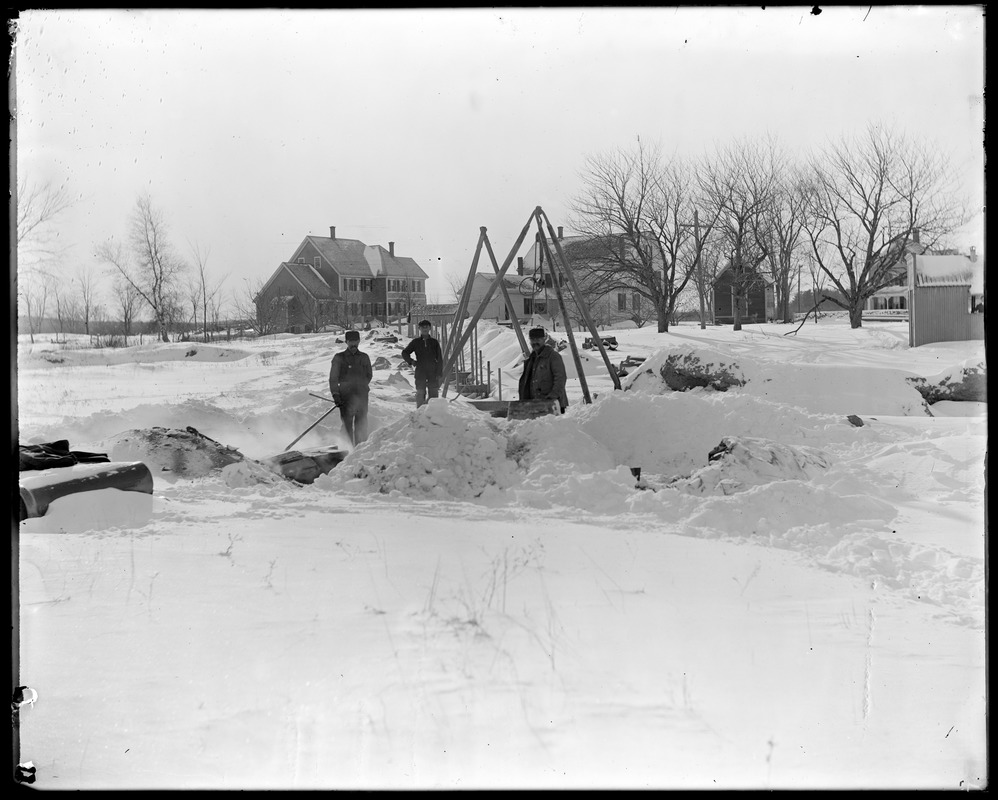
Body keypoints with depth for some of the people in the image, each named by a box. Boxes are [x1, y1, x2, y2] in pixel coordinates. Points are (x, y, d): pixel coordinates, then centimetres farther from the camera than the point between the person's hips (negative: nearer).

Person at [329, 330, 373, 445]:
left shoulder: (364, 357, 12)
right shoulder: (339, 358, 4)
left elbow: (369, 375, 24)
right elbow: (333, 377, 0)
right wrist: (335, 394, -10)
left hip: (362, 394, 2)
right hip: (345, 396, -2)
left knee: (362, 423, -3)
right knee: (347, 423, -4)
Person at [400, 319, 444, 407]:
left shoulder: (434, 342, 7)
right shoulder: (416, 342, 7)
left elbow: (440, 358, 5)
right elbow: (405, 352, 15)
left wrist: (439, 373, -2)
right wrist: (411, 362, 2)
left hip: (433, 373, 0)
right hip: (420, 372, 0)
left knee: (434, 393, 0)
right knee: (420, 393, -2)